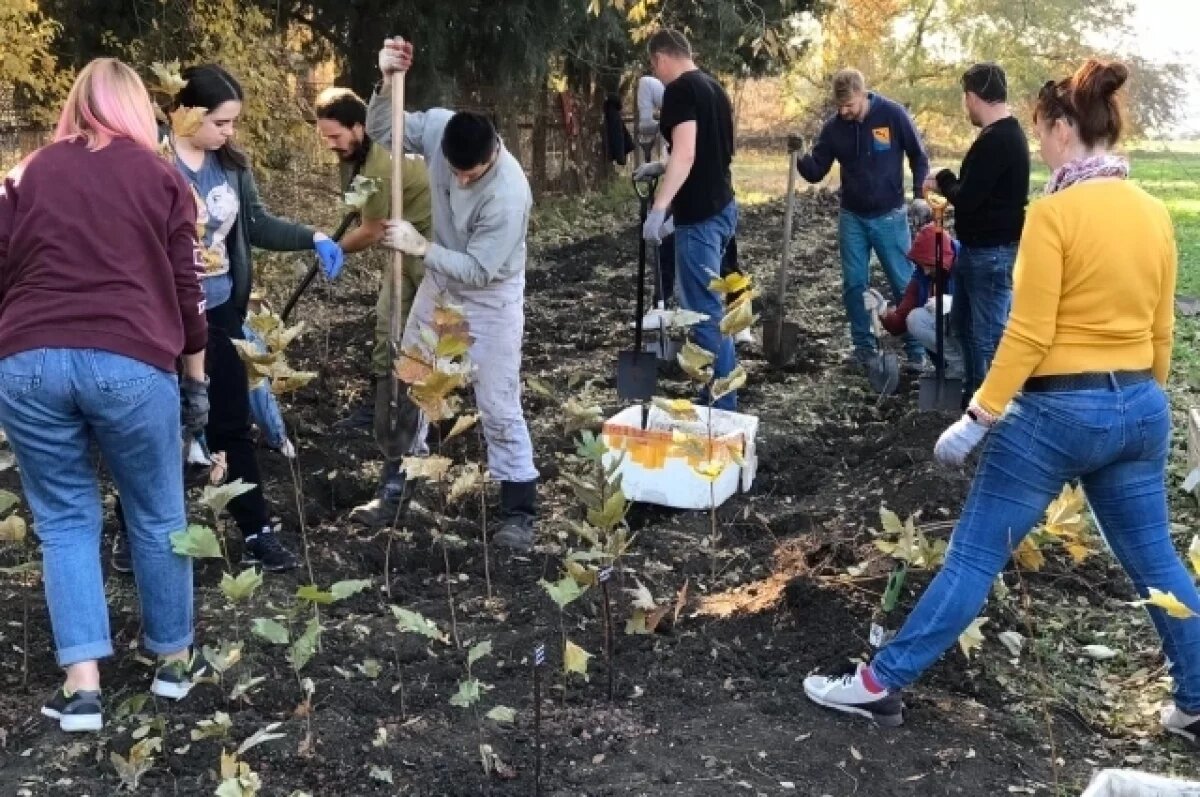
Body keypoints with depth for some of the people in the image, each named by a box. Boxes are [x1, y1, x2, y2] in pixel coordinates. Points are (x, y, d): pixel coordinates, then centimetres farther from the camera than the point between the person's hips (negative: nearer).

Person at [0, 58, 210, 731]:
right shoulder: (160, 176, 10)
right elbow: (187, 288, 8)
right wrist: (197, 377, 17)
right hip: (129, 362, -2)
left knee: (65, 519, 13)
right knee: (157, 515, 14)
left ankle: (82, 683, 8)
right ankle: (174, 658, 27)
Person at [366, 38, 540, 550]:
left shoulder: (509, 193, -35)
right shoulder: (437, 127, -20)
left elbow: (479, 271, -29)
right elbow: (382, 132, -5)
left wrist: (419, 247, -32)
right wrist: (388, 82, -23)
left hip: (491, 298, -6)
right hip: (442, 280, 6)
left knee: (498, 405, -2)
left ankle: (519, 509, 10)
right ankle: (398, 473, 39)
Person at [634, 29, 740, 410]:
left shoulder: (680, 90, -15)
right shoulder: (713, 88, 15)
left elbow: (686, 154, -27)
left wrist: (659, 208, -33)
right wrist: (661, 168, 30)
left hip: (700, 215, -10)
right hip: (721, 207, 10)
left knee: (704, 311, -5)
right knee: (707, 306, 22)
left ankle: (721, 405, 0)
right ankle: (723, 393, 33)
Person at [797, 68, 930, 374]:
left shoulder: (893, 114, -13)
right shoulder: (833, 127, -5)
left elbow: (918, 156, -3)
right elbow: (816, 172, -1)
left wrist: (920, 194, -11)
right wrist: (799, 158, -22)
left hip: (890, 215, -3)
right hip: (851, 217, 3)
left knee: (904, 284, 3)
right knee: (854, 285, 4)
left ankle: (916, 348, 13)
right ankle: (865, 346, 18)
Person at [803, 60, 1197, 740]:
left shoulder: (1054, 212, -16)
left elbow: (1028, 336, -18)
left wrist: (977, 420, -11)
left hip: (1058, 411, -6)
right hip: (1140, 409, 7)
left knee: (974, 558, 0)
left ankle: (882, 684, 10)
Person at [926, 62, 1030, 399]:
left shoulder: (995, 140, -22)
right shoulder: (1007, 133, 12)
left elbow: (967, 199, -22)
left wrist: (942, 180, -4)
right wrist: (950, 184, 4)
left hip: (991, 252, -11)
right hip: (981, 247, 11)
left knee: (988, 334, -3)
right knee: (965, 321, 22)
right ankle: (975, 390, 34)